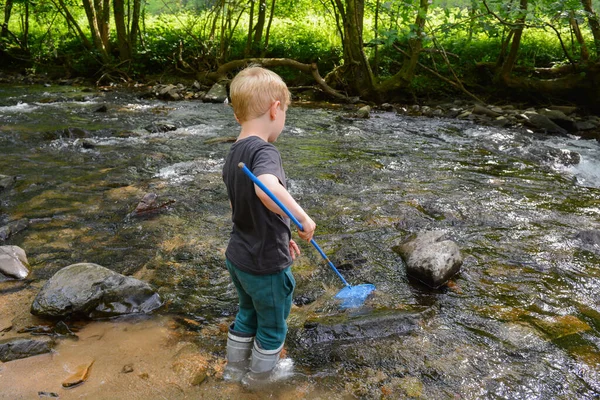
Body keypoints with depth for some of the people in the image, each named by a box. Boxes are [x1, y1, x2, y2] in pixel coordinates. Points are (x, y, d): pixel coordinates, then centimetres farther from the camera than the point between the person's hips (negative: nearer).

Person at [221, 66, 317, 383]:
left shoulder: (233, 155, 3)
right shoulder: (264, 151, -25)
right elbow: (267, 189, -47)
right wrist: (303, 218, -34)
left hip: (238, 257, 8)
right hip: (267, 265, -8)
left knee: (247, 317, 29)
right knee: (272, 330, 17)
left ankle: (234, 373, 46)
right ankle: (258, 384, 38)